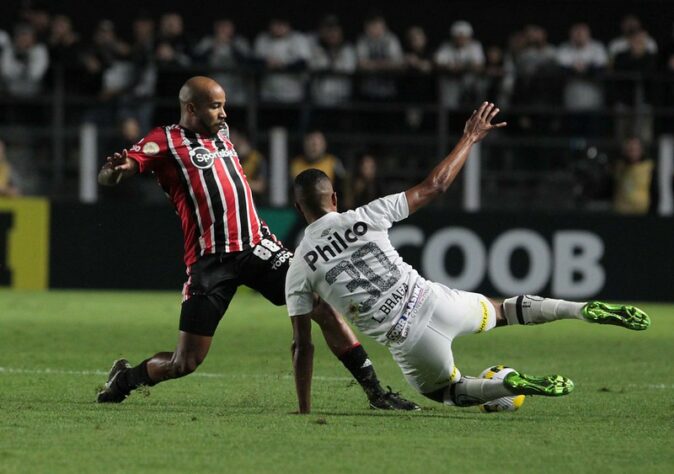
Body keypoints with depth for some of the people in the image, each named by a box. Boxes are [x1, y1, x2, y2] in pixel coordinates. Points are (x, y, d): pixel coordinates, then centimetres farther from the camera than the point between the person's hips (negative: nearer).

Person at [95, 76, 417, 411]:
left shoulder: (221, 133, 18)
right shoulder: (166, 141, -2)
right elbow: (107, 178, -13)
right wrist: (115, 169, -37)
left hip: (256, 245, 6)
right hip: (210, 259, -6)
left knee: (324, 307, -6)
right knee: (186, 363, -5)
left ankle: (374, 391, 1)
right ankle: (125, 377, 24)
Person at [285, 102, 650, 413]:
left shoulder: (299, 269, -1)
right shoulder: (364, 218, 0)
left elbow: (302, 345, 0)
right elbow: (434, 186, 6)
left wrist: (304, 412, 7)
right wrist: (470, 139, 19)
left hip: (405, 340, -2)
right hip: (431, 302, 2)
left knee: (452, 392, 27)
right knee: (499, 311, 31)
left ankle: (511, 385, -5)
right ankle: (588, 311, 12)